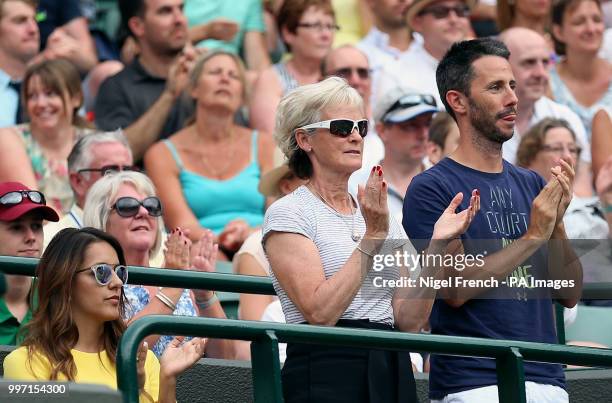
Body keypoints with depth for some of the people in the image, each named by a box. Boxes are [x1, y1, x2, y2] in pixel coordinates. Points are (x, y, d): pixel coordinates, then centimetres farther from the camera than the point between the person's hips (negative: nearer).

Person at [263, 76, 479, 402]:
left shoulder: (381, 217, 15)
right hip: (327, 374, -5)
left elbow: (409, 321, 6)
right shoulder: (287, 214, -3)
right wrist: (371, 238, -16)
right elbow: (320, 313, -16)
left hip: (392, 373, 5)